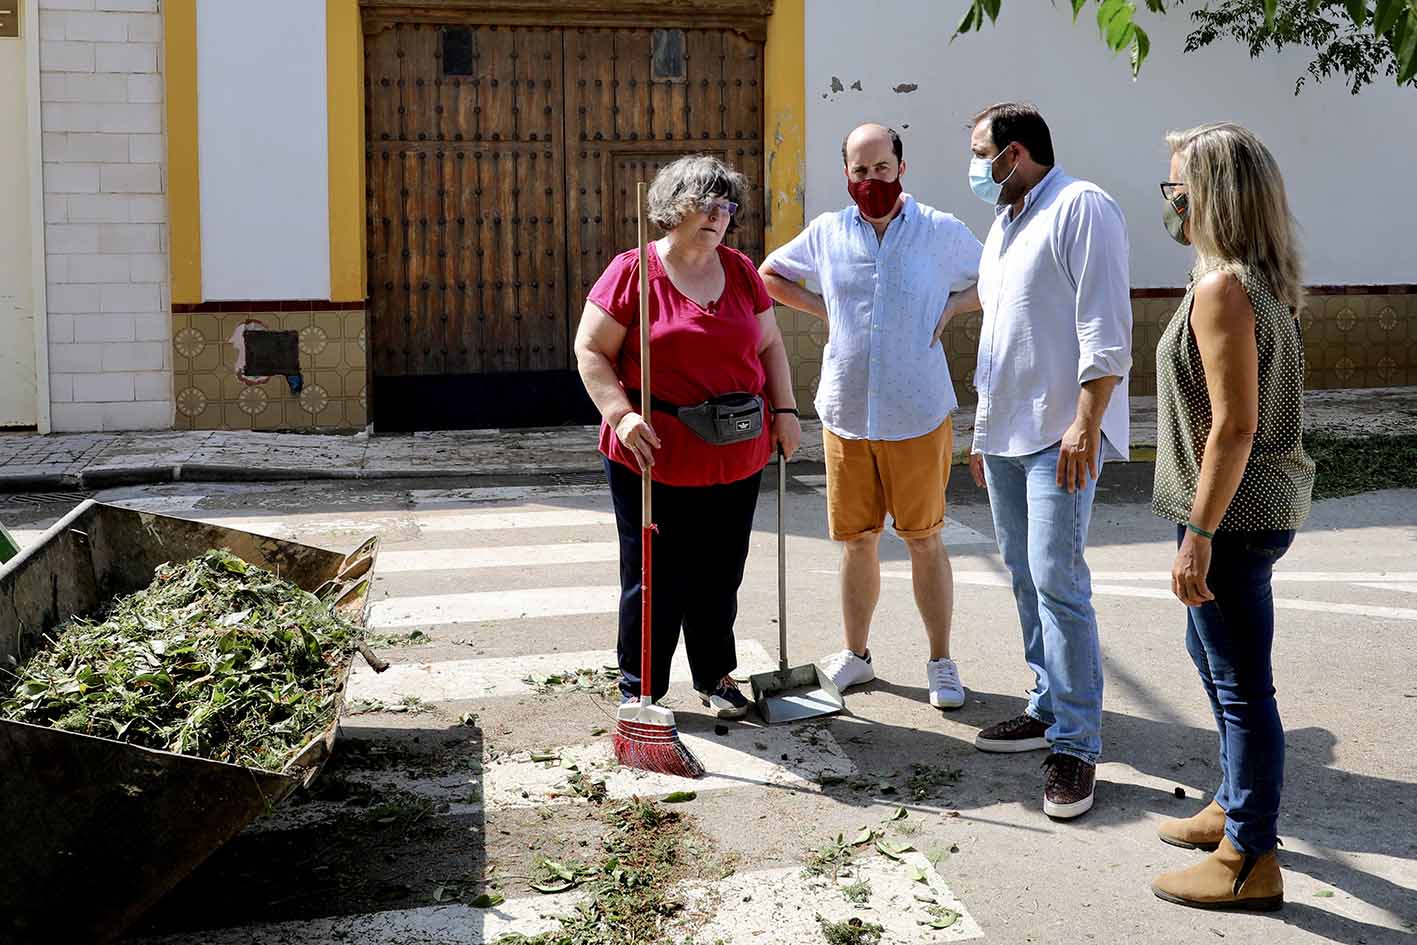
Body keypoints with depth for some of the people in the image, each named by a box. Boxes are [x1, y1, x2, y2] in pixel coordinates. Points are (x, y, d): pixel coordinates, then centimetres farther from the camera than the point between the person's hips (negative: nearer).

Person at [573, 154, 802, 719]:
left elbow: (769, 344, 17)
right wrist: (621, 415, -19)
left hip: (735, 456, 5)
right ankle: (639, 689, 17)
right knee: (655, 577, 3)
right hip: (655, 455, -4)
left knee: (720, 575, 14)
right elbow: (590, 350, -7)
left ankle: (715, 678, 30)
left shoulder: (740, 271, 10)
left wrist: (784, 410, 8)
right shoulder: (632, 271, -7)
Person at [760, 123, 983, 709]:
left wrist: (952, 307, -5)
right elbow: (770, 274, 20)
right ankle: (856, 655, 25)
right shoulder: (826, 233, 5)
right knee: (857, 540, 11)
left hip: (917, 414, -2)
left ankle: (941, 663, 16)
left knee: (924, 540, 4)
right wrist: (824, 310, 7)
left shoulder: (941, 232, -1)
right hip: (846, 413, 2)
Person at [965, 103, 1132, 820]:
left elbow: (1105, 328, -17)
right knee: (1025, 575, 12)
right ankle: (1049, 708, 23)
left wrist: (1085, 423, -23)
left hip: (1061, 434, -9)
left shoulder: (1079, 208, -9)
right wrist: (982, 426, 23)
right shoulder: (1004, 227, 20)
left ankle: (1076, 744, -6)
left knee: (1057, 579, -12)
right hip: (1005, 435, 9)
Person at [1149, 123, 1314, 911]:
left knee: (1242, 685, 0)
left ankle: (1250, 862, 12)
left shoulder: (1223, 290, -21)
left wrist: (1199, 534, -21)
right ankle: (1238, 806, 40)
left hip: (1234, 512, -10)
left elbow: (1234, 427, -24)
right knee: (1211, 652, 24)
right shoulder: (1263, 283, 9)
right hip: (1254, 506, 10)